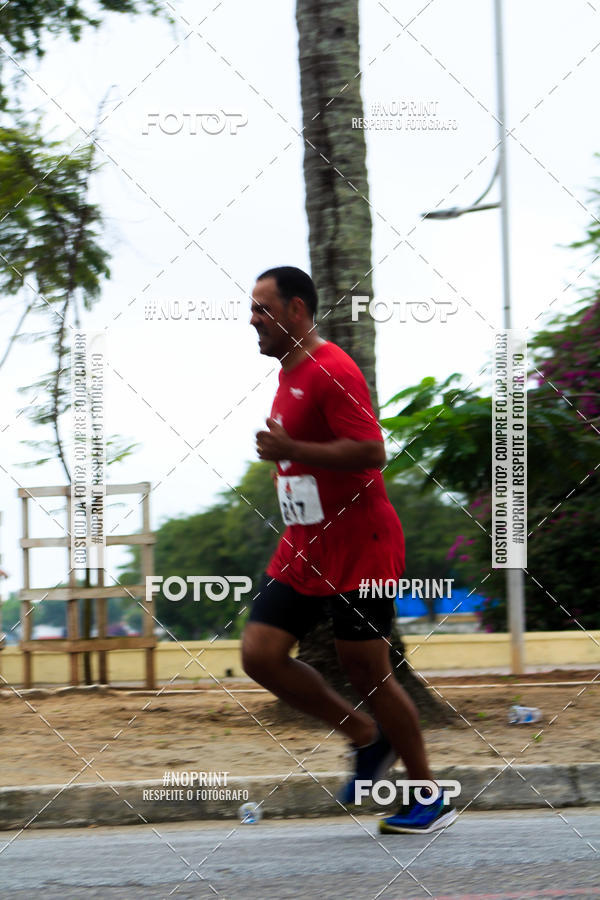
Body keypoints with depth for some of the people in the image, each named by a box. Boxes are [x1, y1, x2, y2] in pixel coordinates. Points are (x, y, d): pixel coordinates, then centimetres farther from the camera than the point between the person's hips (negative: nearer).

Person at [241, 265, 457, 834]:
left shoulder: (332, 371, -16)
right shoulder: (289, 373, 15)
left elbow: (370, 452, -26)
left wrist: (289, 450, -25)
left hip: (358, 549, -9)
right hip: (303, 550, 9)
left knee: (365, 670, -4)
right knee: (260, 654, -2)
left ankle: (429, 799, 10)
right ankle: (367, 739, 15)